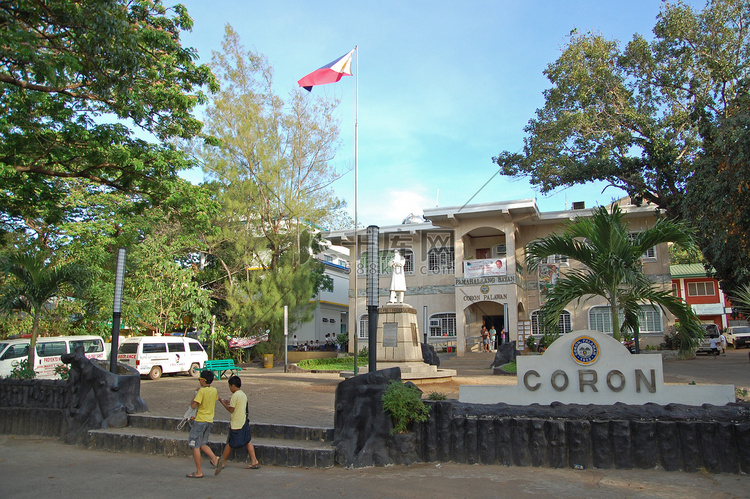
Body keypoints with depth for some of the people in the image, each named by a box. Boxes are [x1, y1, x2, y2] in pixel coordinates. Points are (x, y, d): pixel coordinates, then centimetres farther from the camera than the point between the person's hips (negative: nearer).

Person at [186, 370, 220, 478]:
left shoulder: (202, 391, -17)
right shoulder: (214, 390, 6)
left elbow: (193, 406, -19)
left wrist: (195, 394, -6)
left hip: (200, 421, -7)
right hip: (209, 421, 8)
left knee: (195, 446, 2)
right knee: (202, 444, 19)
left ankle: (198, 472, 4)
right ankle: (214, 458, -2)